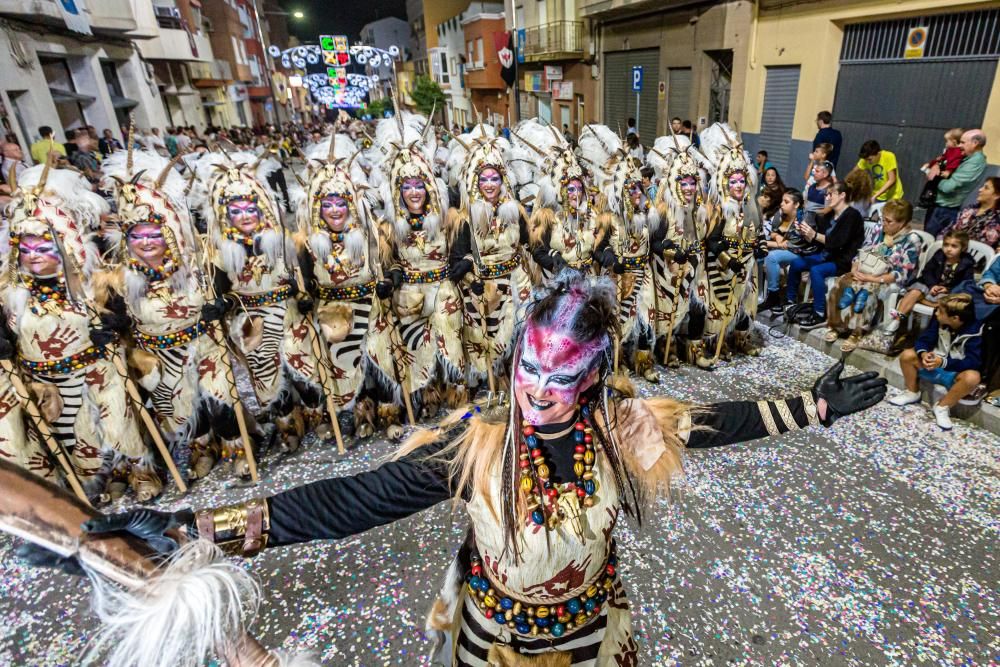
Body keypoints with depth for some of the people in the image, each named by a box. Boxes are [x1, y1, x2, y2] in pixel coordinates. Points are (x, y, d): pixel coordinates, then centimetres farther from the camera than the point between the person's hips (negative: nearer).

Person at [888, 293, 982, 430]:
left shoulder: (974, 332, -21)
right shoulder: (939, 321, -8)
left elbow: (973, 362, -28)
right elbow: (924, 340, -7)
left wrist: (943, 362, -39)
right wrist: (924, 354, -31)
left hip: (955, 374, -4)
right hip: (935, 366, 4)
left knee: (972, 377, -37)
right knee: (907, 355, -18)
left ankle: (942, 406, -15)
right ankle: (912, 393, 3)